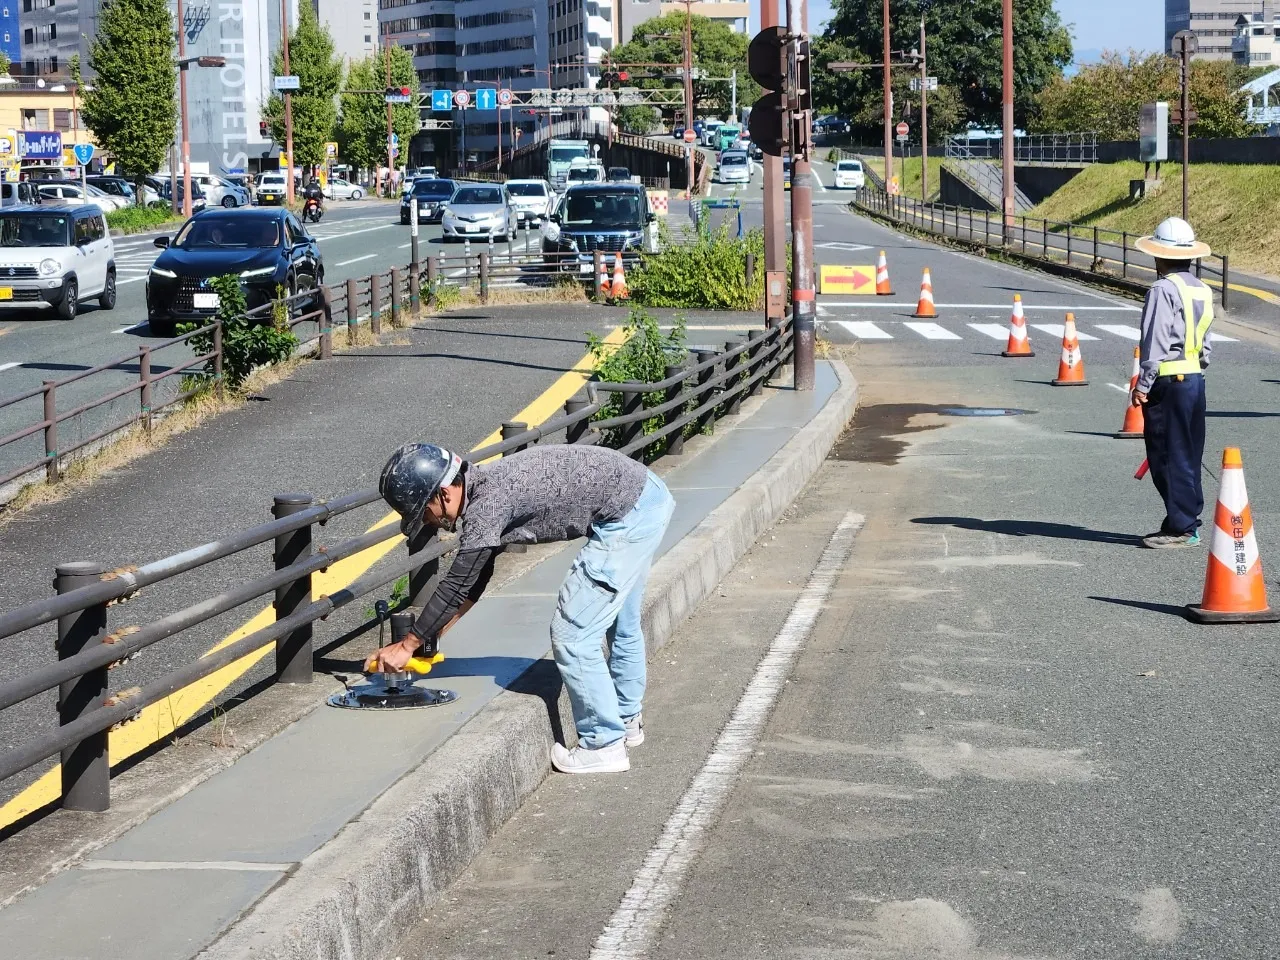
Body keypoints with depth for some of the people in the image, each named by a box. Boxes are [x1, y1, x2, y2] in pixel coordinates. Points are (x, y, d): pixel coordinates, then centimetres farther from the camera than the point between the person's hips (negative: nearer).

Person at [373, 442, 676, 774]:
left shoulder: (487, 505, -21)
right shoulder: (484, 487, 8)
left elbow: (457, 585, -15)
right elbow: (476, 573, 19)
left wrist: (408, 644, -7)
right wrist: (440, 629, 19)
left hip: (628, 516, -10)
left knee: (572, 634, -3)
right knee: (621, 623, 27)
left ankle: (604, 745, 8)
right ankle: (627, 719, 45)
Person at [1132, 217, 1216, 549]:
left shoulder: (1163, 290, -14)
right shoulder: (1202, 291, 13)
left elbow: (1155, 341, -17)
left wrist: (1143, 384, -14)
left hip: (1168, 382, -9)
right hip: (1195, 378, 9)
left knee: (1169, 456, -3)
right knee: (1189, 455, 14)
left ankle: (1180, 527, -2)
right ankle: (1189, 521, 19)